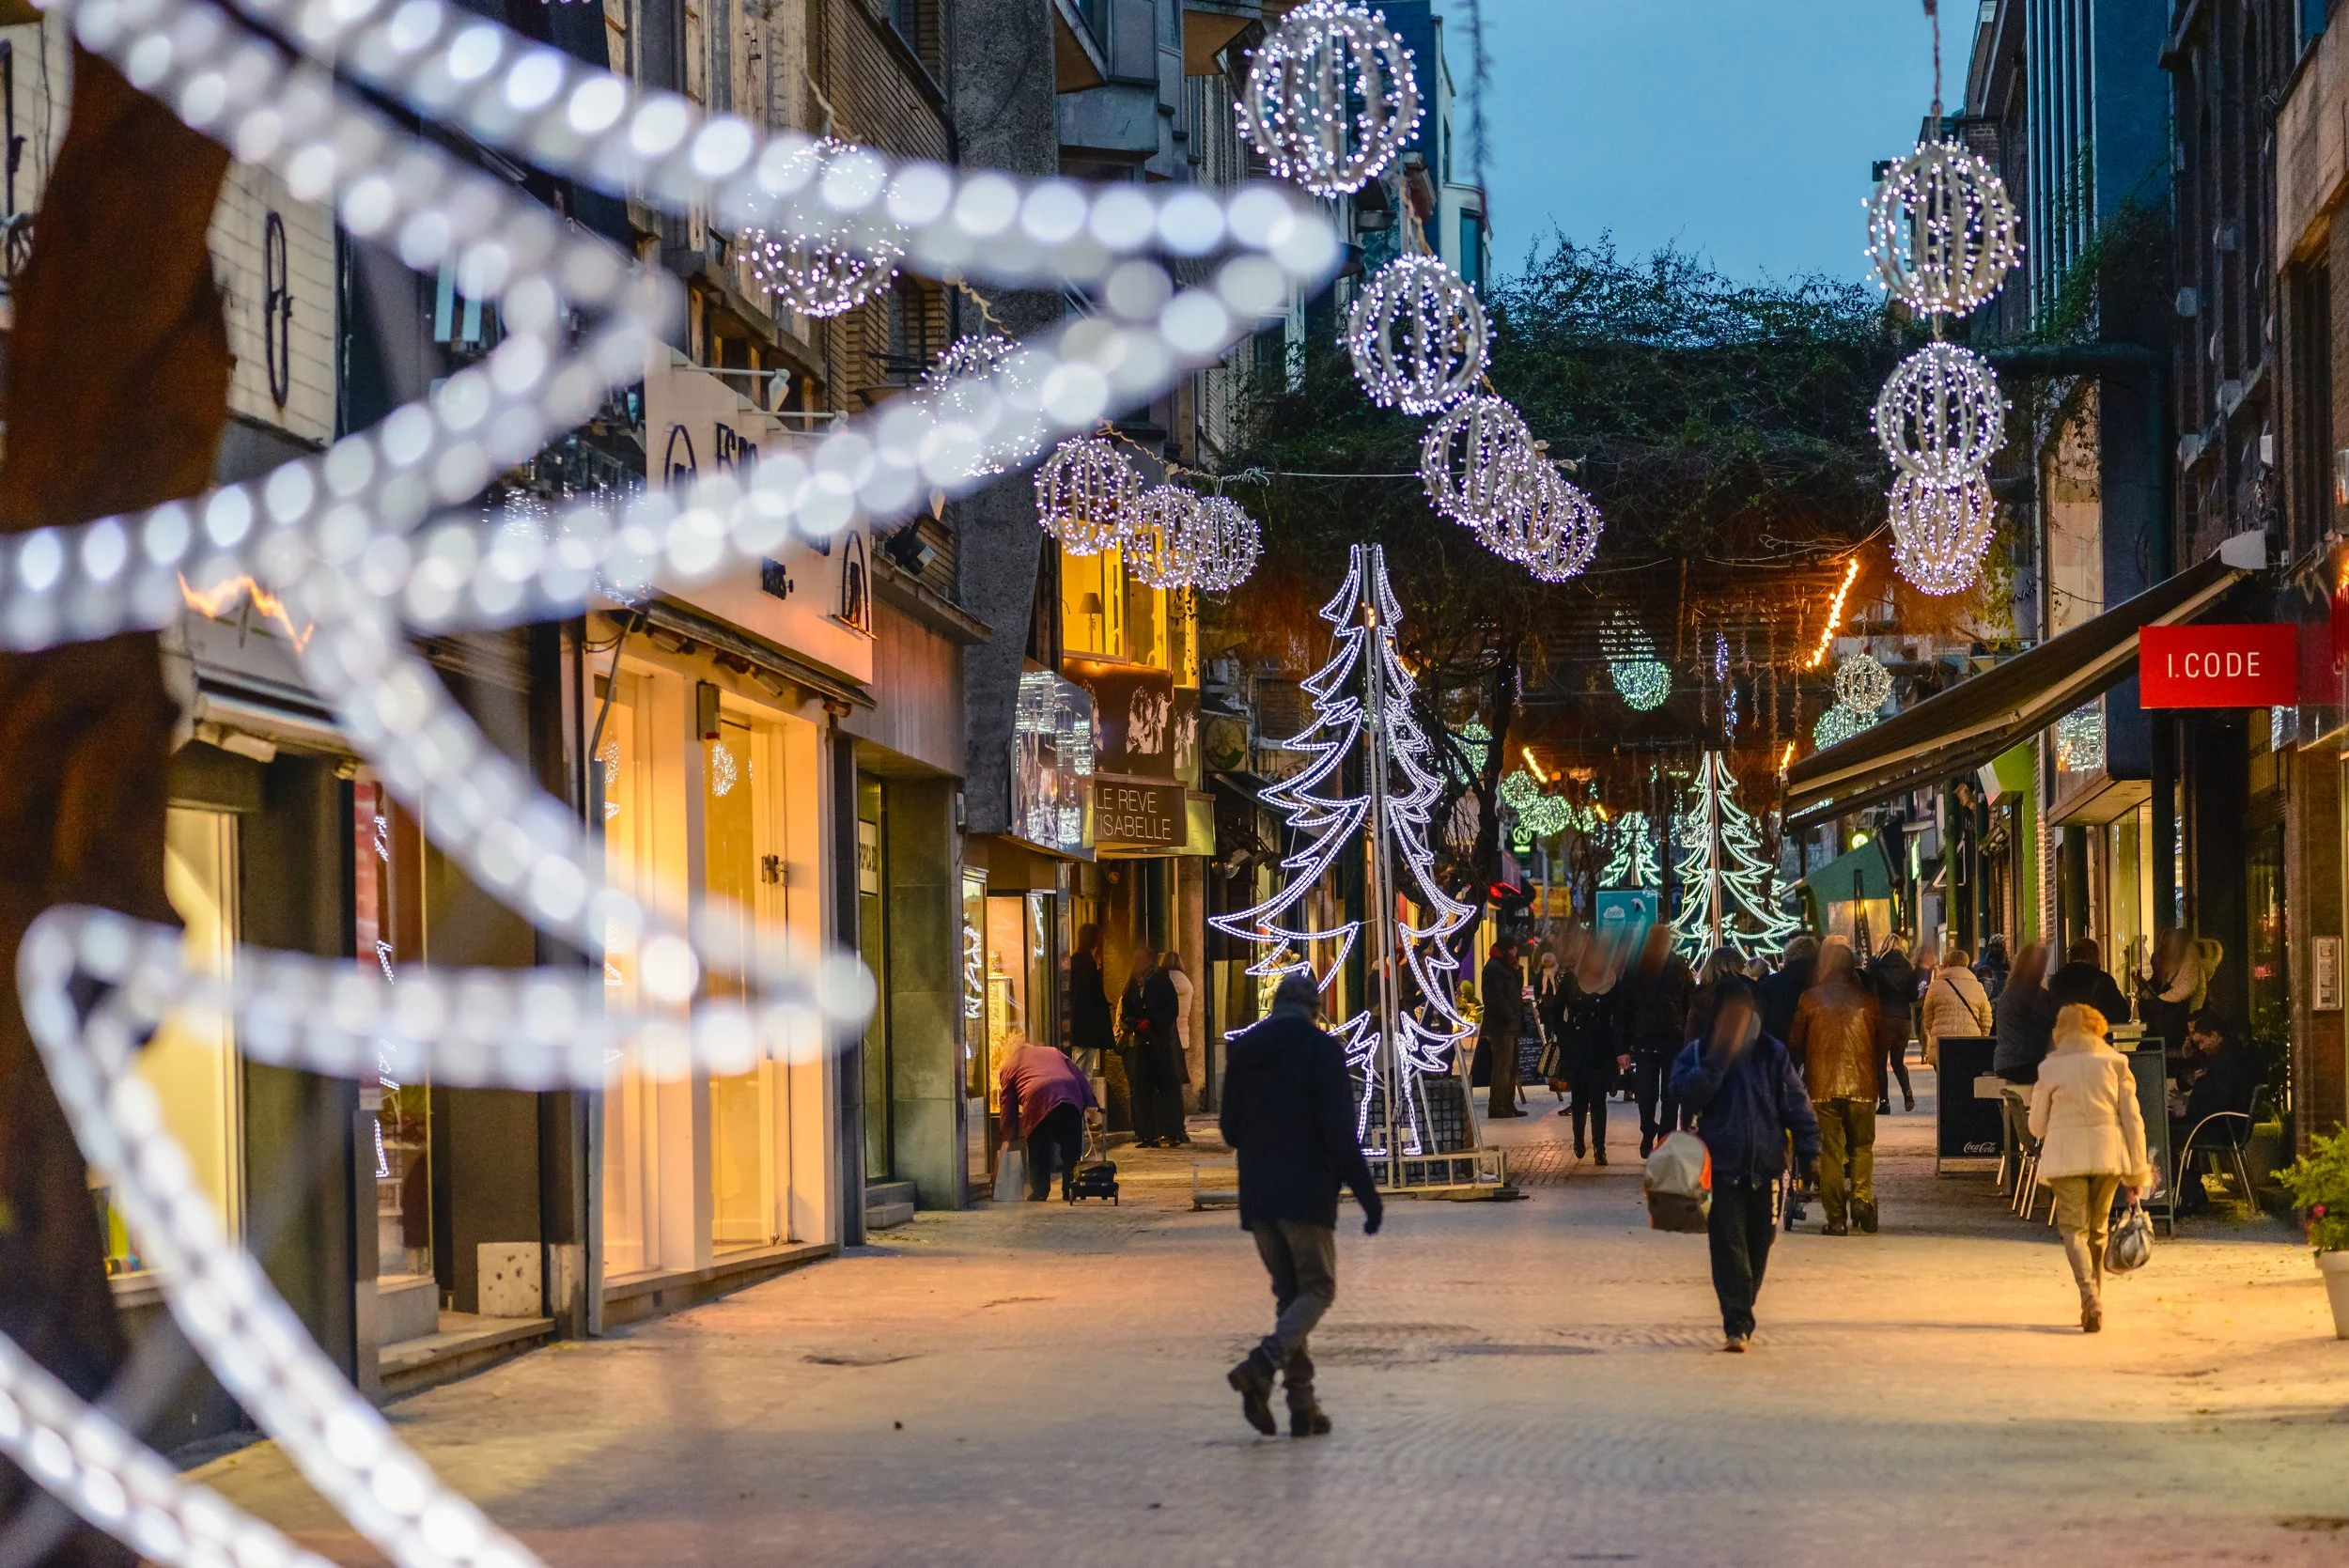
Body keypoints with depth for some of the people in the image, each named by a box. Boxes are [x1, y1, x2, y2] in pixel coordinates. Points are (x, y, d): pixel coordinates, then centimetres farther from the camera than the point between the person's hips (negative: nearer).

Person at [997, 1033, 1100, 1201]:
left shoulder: (1008, 1067, 26)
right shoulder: (1053, 1051, 34)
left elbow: (1008, 1107, 22)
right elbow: (1078, 1075, 21)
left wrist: (1008, 1138, 26)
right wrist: (1090, 1102, 14)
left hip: (1038, 1101, -3)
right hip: (1072, 1098, 3)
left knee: (1039, 1151, 10)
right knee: (1071, 1149, 12)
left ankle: (1039, 1192, 8)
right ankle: (1070, 1191, 14)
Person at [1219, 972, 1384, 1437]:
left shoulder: (1242, 1051, 9)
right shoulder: (1321, 1049, -8)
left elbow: (1230, 1130, 14)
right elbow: (1339, 1131, -13)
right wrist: (1367, 1194, -8)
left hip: (1257, 1195, 5)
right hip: (1306, 1193, -5)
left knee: (1289, 1292, 13)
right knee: (1317, 1289, 3)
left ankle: (1302, 1403, 5)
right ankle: (1263, 1364, -23)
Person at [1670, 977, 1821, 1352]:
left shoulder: (1773, 1054, 6)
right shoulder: (1699, 1054, 3)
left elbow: (1797, 1105, 4)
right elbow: (1686, 1093, -14)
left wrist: (1808, 1151, -4)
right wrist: (1716, 1062, -21)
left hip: (1765, 1166, 2)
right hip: (1723, 1166, -2)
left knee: (1758, 1245, 9)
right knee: (1729, 1246, -11)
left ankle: (1740, 1319, 25)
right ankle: (1737, 1325, -14)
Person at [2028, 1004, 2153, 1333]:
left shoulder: (2050, 1067, 3)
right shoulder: (2115, 1063, 5)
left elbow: (2037, 1126, 7)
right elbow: (2132, 1119, 3)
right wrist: (2137, 1171, 7)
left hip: (2066, 1156, -2)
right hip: (2109, 1154, 2)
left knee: (2074, 1228, -1)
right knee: (2098, 1229, 16)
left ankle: (2089, 1294, -26)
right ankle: (2094, 1307, 17)